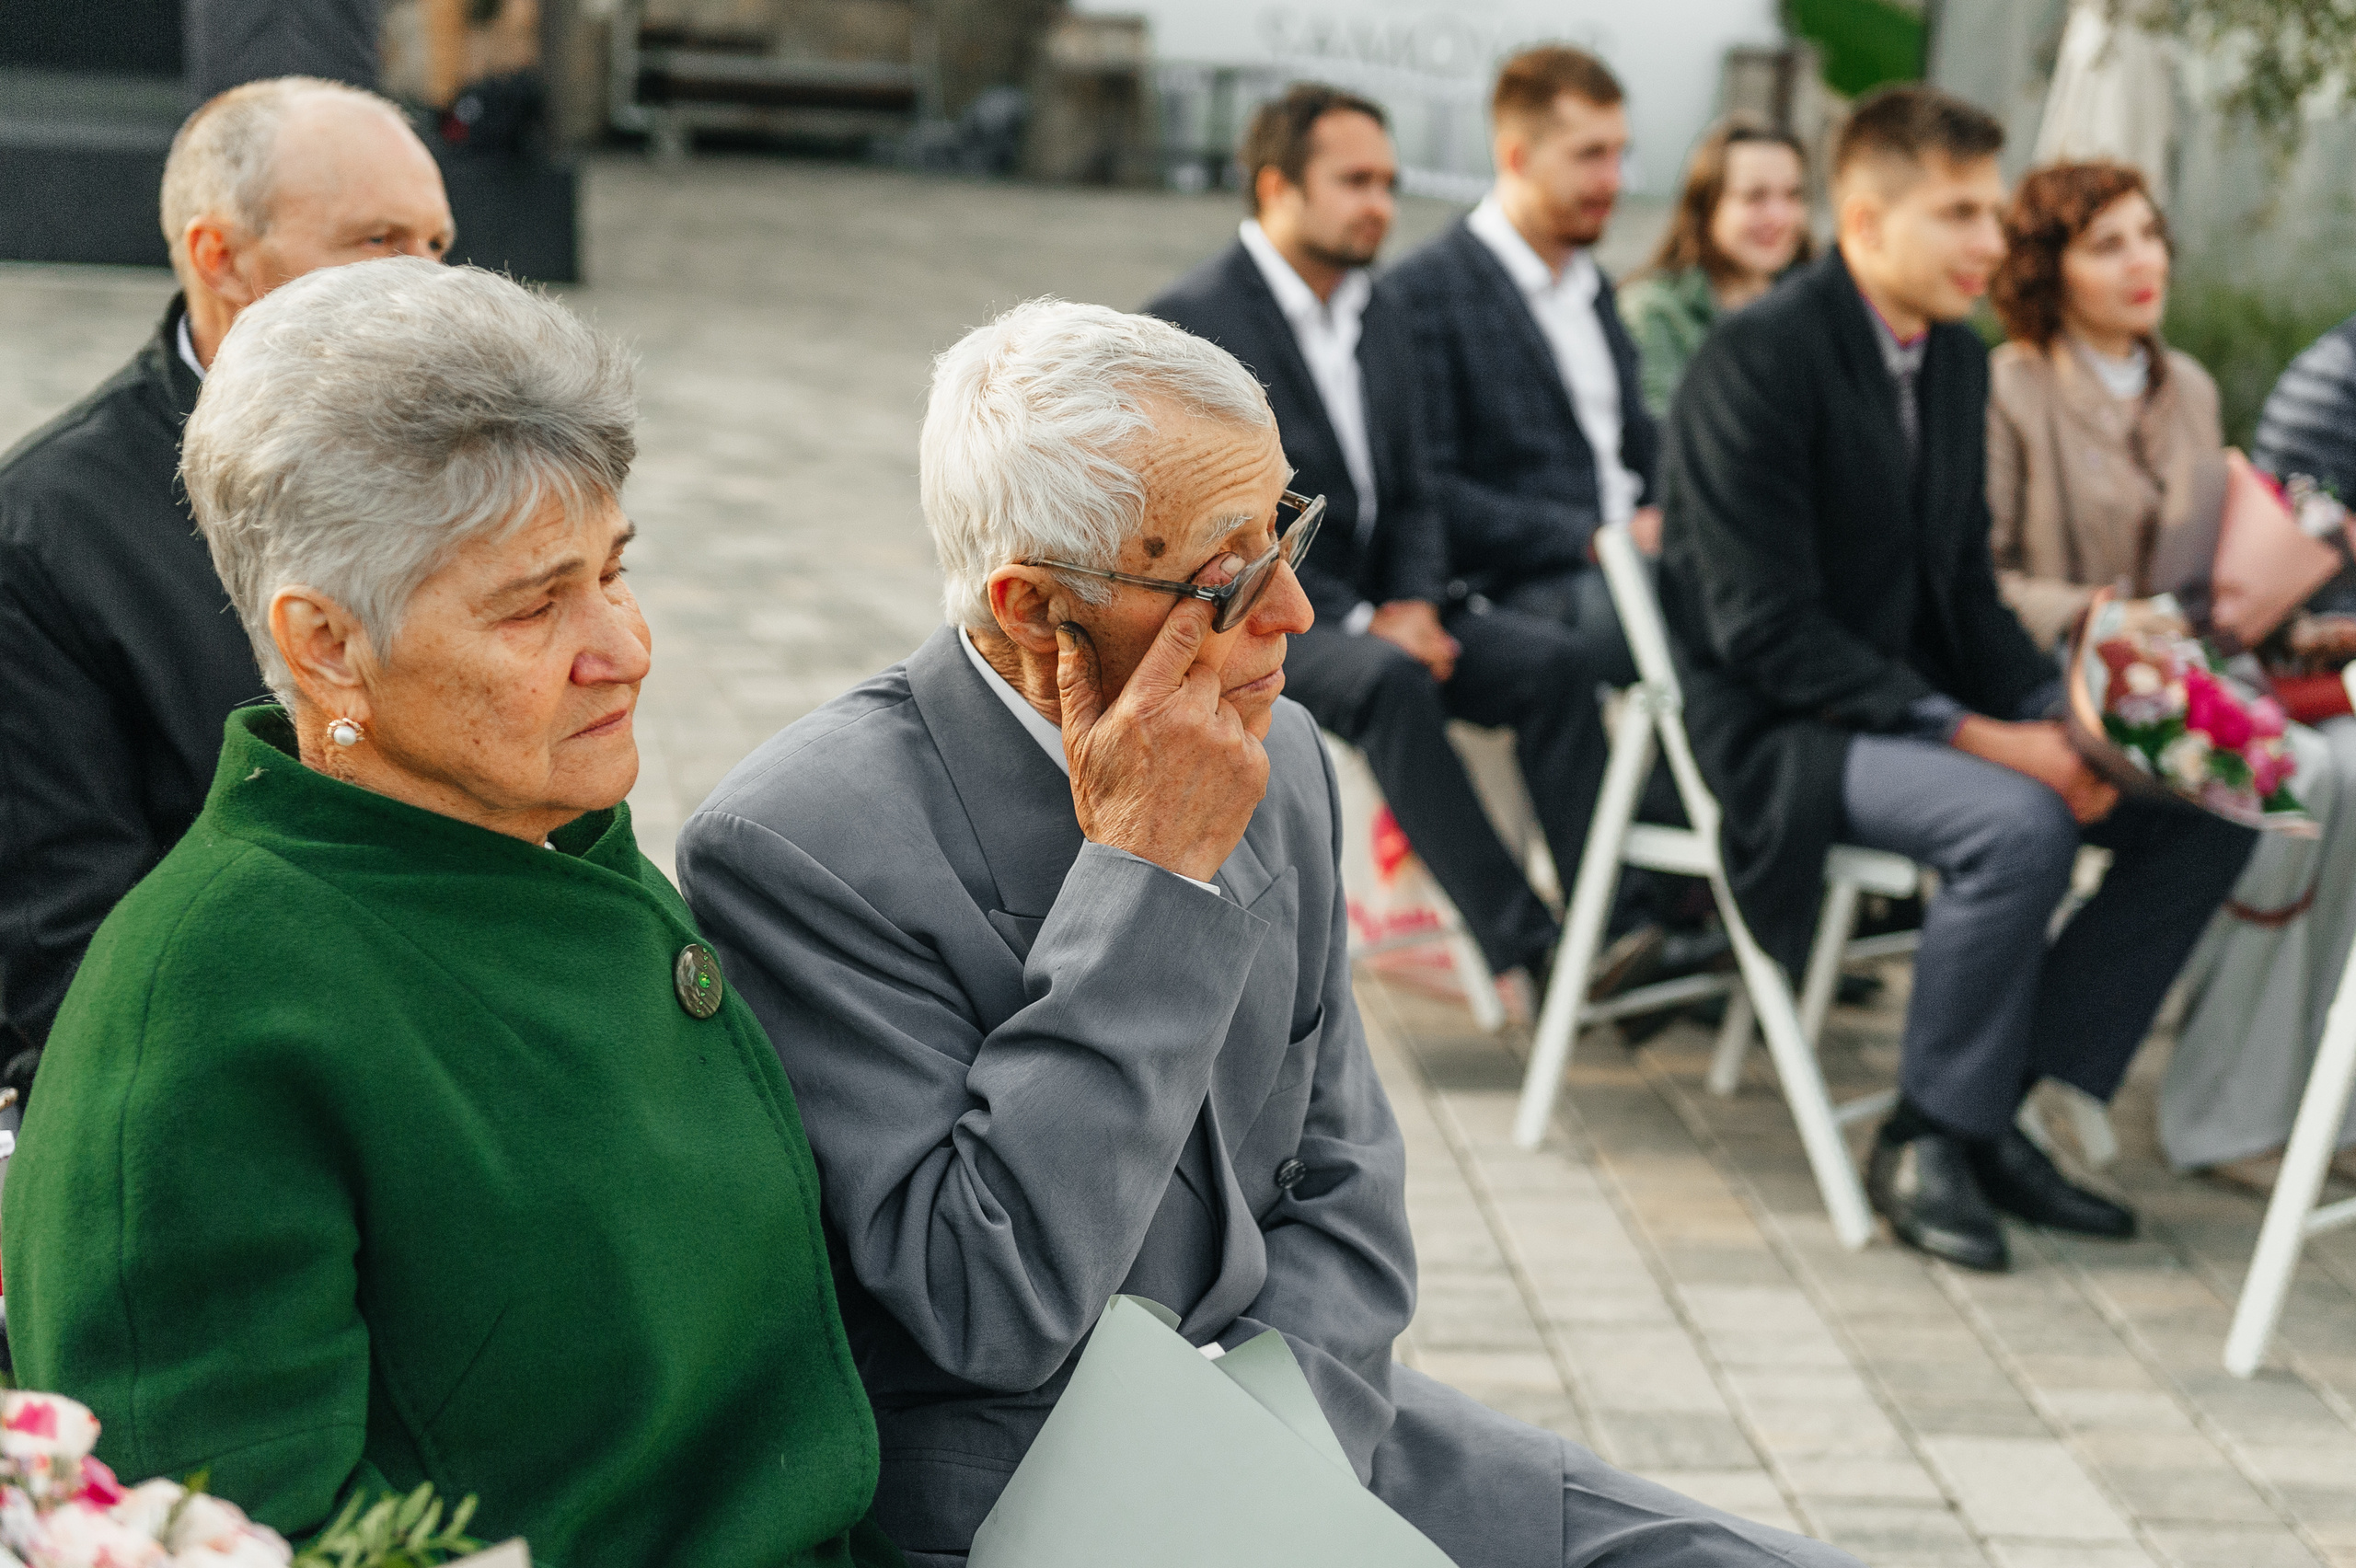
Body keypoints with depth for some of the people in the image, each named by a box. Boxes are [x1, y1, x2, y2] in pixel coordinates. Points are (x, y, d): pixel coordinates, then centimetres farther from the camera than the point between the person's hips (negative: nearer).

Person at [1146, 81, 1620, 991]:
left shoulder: (1377, 315, 14)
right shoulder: (1193, 321, -9)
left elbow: (1409, 494, 16)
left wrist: (1414, 604, -5)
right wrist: (1360, 624, -20)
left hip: (1369, 615, 7)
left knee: (1547, 657, -17)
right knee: (1387, 680, -35)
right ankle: (1527, 949, -35)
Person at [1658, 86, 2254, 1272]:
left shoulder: (1958, 360, 10)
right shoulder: (1759, 360, -16)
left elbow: (1965, 587, 14)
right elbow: (1766, 630, -21)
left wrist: (2055, 719, -6)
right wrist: (1976, 736, -25)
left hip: (1924, 703, 8)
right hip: (1780, 726, -8)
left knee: (2206, 807, -6)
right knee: (2016, 825, -34)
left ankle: (2001, 1110, -2)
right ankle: (1926, 1140, -13)